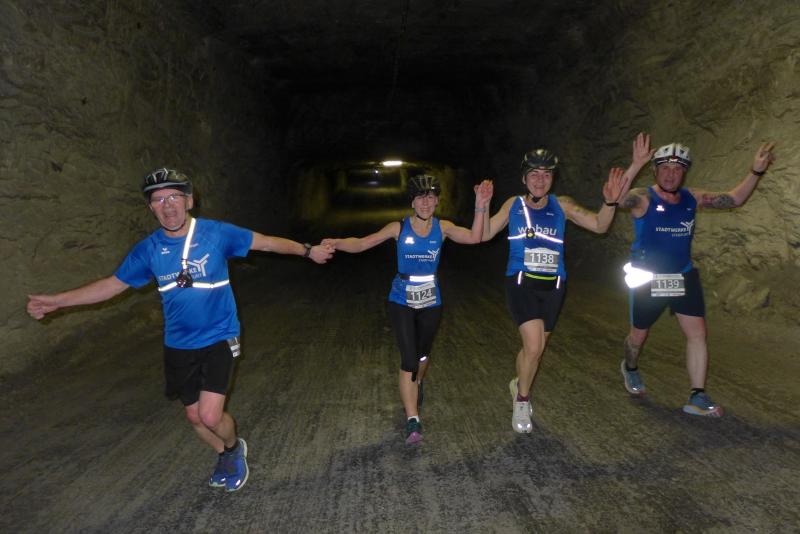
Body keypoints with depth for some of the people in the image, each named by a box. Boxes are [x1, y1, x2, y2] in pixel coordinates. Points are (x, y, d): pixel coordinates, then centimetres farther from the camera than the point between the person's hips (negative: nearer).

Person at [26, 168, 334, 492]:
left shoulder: (217, 233, -14)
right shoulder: (148, 249, -6)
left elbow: (267, 242, -4)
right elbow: (113, 284, 3)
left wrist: (307, 250, -2)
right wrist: (55, 301, -1)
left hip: (218, 338, -3)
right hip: (178, 346, 4)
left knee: (210, 416, -13)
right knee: (195, 416, 15)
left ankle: (234, 448, 23)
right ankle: (226, 457, 44)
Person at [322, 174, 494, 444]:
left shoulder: (443, 228, -6)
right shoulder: (399, 228, -11)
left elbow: (474, 237, -21)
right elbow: (362, 243, -16)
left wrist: (480, 208, -34)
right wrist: (338, 243, -35)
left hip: (430, 302, 3)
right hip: (402, 302, -3)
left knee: (423, 354, 22)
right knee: (408, 360, -12)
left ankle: (416, 384, 55)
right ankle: (413, 421, -5)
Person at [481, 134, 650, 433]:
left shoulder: (562, 206, 1)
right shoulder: (513, 205, 1)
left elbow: (599, 225, -5)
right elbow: (485, 235, -3)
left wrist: (610, 201, -23)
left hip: (553, 287, 3)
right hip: (521, 284, -2)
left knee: (534, 347, 15)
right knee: (534, 346, -17)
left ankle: (519, 383, 46)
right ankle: (522, 401, 8)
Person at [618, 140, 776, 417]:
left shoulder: (692, 198, -1)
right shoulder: (643, 198, -17)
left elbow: (734, 199, 7)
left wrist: (756, 171, -6)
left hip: (684, 277, 4)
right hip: (647, 279, -4)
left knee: (697, 333, -3)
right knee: (638, 335, 12)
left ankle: (698, 397, 6)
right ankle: (630, 367, 44)